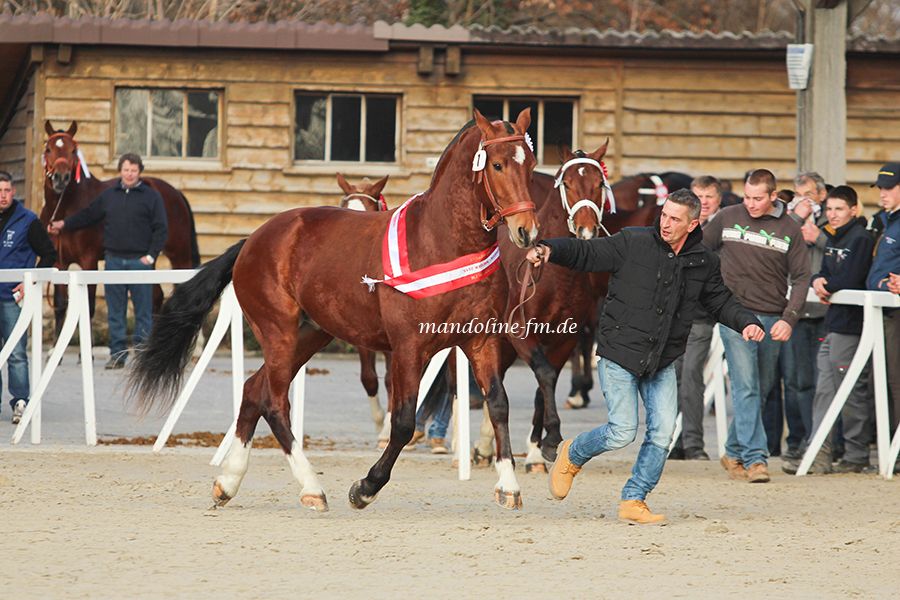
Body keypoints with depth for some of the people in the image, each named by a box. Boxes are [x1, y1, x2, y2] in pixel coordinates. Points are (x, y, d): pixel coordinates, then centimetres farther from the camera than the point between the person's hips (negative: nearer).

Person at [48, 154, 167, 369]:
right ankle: (117, 353, 9)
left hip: (140, 261, -3)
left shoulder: (151, 196, 0)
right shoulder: (109, 195, 12)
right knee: (115, 312, 5)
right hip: (114, 260, 4)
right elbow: (88, 215, 21)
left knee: (143, 311, -1)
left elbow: (161, 229, -2)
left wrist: (151, 255, -10)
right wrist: (64, 225, 17)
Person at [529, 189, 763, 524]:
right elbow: (585, 253, -8)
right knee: (622, 432, -9)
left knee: (663, 432, -4)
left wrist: (745, 323, -1)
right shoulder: (632, 243, -8)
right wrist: (550, 250, -25)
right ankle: (572, 456, 21)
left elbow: (720, 302, 17)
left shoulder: (704, 263, 5)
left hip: (661, 363, 4)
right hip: (619, 354, -4)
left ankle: (633, 500, 11)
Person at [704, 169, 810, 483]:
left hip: (772, 319, 2)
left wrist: (789, 318, -9)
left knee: (762, 389, 9)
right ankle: (754, 457, -16)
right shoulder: (727, 218, 2)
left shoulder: (789, 229, 3)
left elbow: (801, 277, 2)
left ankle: (734, 452, 23)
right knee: (746, 388, -12)